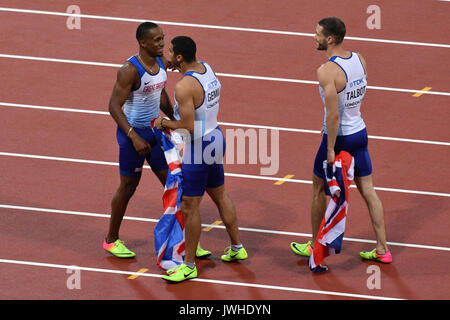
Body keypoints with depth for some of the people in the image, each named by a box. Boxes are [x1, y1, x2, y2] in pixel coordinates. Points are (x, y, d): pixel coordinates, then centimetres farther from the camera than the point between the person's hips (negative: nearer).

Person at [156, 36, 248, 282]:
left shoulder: (184, 87, -26)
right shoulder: (207, 68, 1)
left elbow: (188, 126, -26)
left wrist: (164, 123, -10)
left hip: (197, 147, -10)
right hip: (215, 137, 10)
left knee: (190, 207, 1)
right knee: (219, 195, 24)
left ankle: (189, 266, 10)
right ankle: (237, 248, 38)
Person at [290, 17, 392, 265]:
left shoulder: (327, 71, -24)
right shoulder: (359, 59, -1)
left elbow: (333, 115, -26)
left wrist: (330, 150, -19)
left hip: (338, 137, -7)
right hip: (360, 132, 7)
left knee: (319, 190, 13)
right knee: (368, 190, 12)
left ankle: (315, 246, 26)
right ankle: (382, 249, 14)